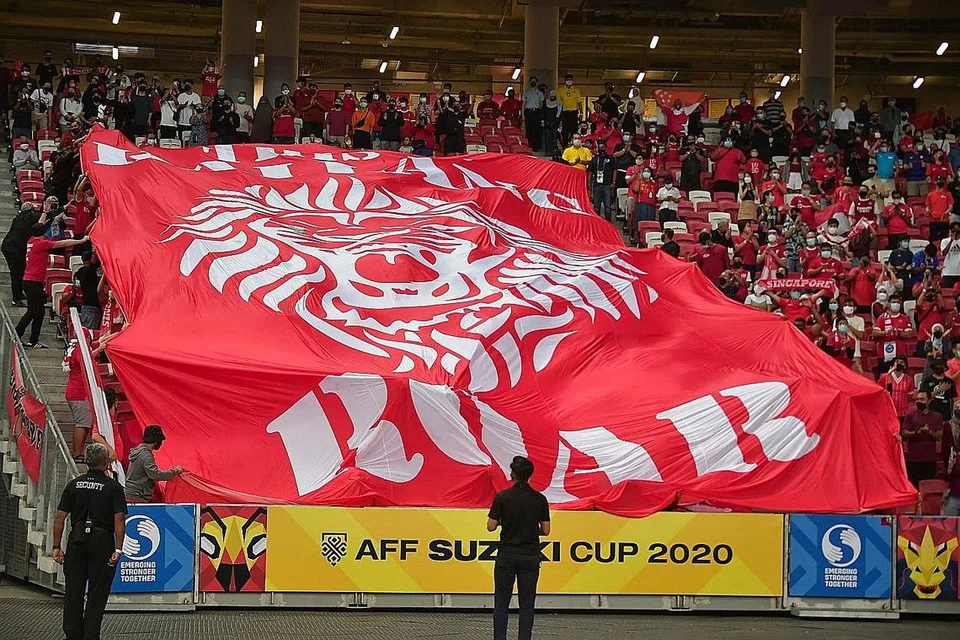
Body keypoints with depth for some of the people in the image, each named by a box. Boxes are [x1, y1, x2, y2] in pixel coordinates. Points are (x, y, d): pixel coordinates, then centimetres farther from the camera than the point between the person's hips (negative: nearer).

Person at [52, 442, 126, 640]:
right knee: (97, 594, 3)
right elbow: (119, 520, -11)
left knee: (73, 592, 10)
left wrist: (57, 546, 6)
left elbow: (60, 518, 3)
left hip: (76, 542, 3)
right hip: (102, 542, -3)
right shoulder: (113, 487, -4)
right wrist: (118, 549, -10)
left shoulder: (73, 485, 5)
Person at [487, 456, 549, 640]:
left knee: (501, 603, 5)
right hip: (530, 557, 1)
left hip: (507, 555, -1)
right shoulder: (540, 499, -2)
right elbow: (545, 530, 1)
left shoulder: (502, 497, -8)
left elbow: (491, 526, -6)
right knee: (526, 604, 5)